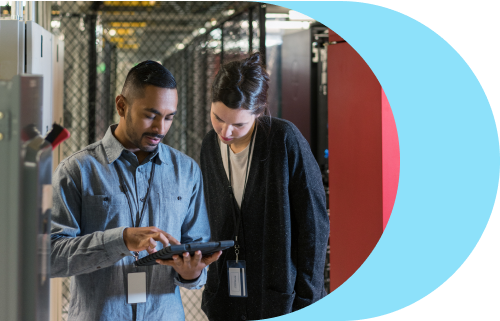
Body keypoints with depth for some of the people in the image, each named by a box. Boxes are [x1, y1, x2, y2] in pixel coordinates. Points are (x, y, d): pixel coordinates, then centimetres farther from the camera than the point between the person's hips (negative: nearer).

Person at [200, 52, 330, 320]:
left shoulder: (285, 140, -13)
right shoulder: (211, 147, 4)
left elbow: (314, 223, -10)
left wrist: (307, 299, -9)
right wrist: (211, 291, 11)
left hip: (281, 297, -4)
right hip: (226, 297, 5)